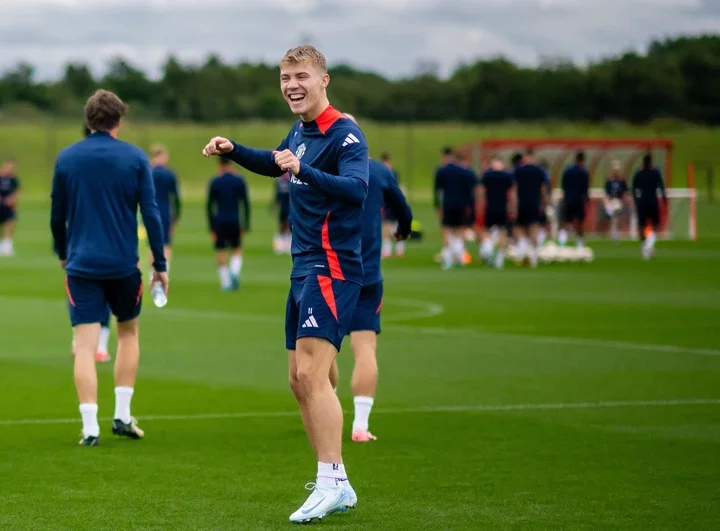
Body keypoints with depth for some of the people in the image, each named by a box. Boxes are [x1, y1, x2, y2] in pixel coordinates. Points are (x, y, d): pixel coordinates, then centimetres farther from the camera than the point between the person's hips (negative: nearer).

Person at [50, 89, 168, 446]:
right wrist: (160, 264, 0)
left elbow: (57, 216, 8)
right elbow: (151, 214, -6)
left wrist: (63, 253, 24)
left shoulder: (66, 158, 2)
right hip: (124, 265, 0)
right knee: (128, 333, 20)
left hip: (81, 265, 0)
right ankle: (122, 416, 16)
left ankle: (90, 427, -8)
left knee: (85, 346, 0)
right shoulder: (135, 158, -2)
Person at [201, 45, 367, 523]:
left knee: (311, 373, -19)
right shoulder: (300, 132, 13)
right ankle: (336, 487, 16)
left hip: (331, 268, -10)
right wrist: (233, 150, 18)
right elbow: (274, 163, 35)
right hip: (303, 268, 10)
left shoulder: (344, 134, -14)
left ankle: (333, 482, -19)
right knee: (301, 381, 10)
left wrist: (302, 170, -43)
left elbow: (356, 189, -31)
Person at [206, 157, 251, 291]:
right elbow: (246, 203, -1)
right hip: (235, 222, 1)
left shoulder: (214, 182, 0)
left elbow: (209, 205, -2)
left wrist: (211, 227, 2)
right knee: (237, 251, 15)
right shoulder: (239, 181, 2)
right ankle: (235, 273, -11)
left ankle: (225, 283, 0)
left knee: (221, 253, 5)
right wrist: (246, 225, 3)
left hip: (219, 222, -1)